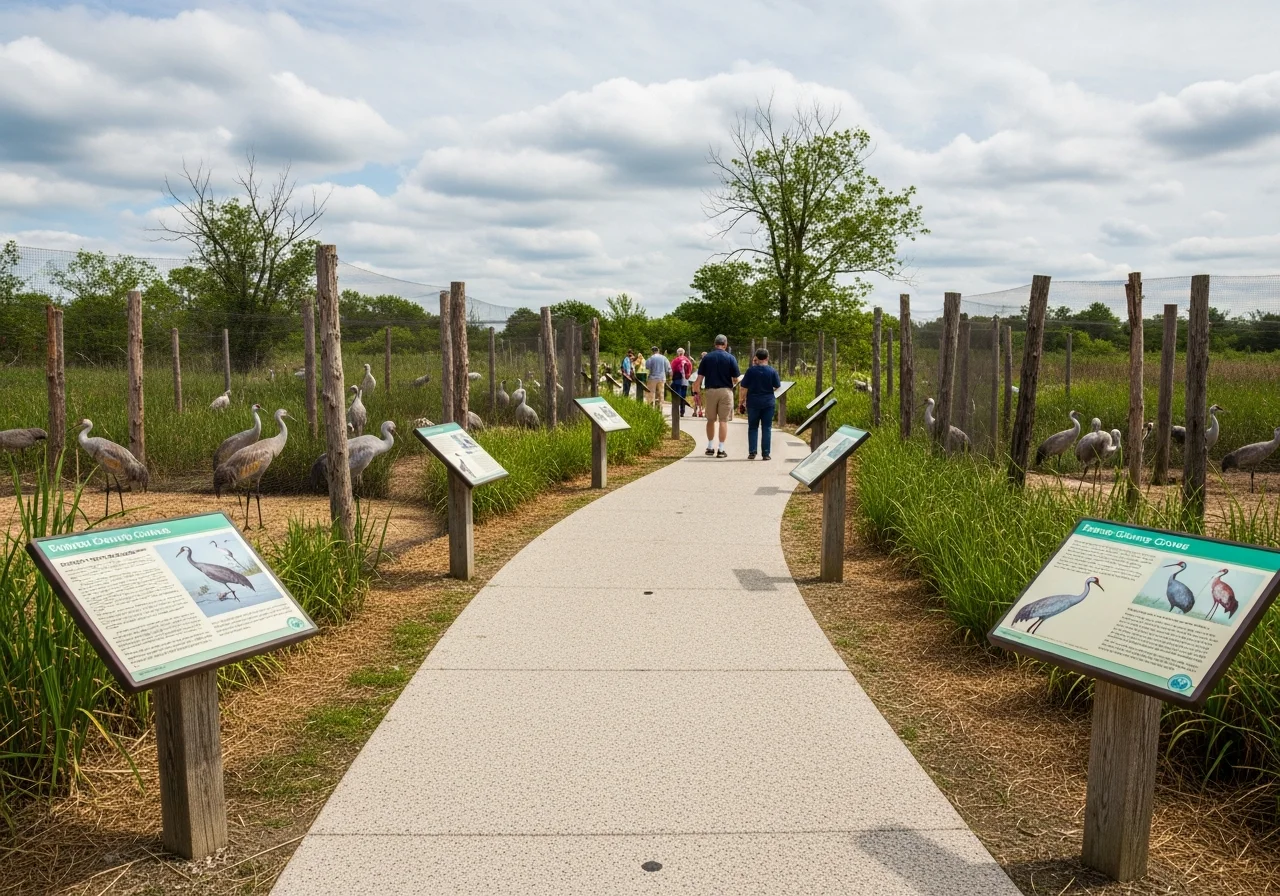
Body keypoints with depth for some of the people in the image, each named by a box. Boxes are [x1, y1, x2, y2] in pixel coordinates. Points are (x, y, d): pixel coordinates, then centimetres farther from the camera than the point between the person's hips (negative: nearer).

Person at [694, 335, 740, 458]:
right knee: (723, 420, 2)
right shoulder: (730, 358, -3)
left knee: (711, 420, 14)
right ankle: (721, 449, 0)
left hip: (710, 391, 2)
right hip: (725, 391, -2)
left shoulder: (706, 357, 1)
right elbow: (735, 379, -2)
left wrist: (697, 391, 7)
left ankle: (710, 447, 20)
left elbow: (700, 377, -1)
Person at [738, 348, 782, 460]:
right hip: (768, 402, 0)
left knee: (752, 428, 9)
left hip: (753, 402, 0)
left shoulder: (751, 370, -6)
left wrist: (743, 401, 5)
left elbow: (744, 387, -4)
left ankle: (752, 453, 5)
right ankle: (765, 454, 2)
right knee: (767, 428, 5)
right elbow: (778, 386, 3)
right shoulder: (772, 371, -5)